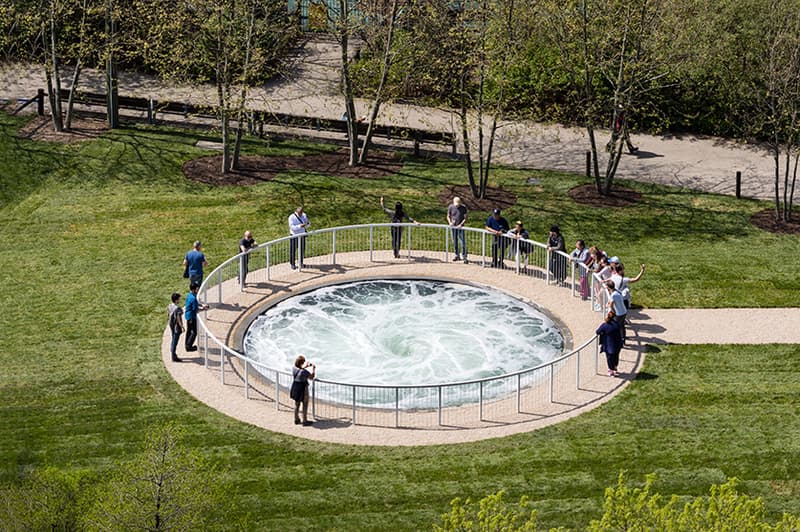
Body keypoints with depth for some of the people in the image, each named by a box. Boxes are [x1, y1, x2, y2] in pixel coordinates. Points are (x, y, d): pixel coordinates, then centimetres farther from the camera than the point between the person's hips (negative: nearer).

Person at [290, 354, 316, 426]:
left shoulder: (294, 369, -7)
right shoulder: (304, 372, -27)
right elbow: (312, 377, -11)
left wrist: (306, 366, 18)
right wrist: (313, 368, 1)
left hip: (295, 388, 7)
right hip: (303, 389, -7)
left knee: (297, 405, 21)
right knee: (305, 406, 8)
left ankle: (296, 420, 32)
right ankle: (305, 421, 14)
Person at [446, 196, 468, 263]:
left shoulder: (463, 207, -8)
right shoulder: (450, 207, -2)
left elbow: (465, 218, -5)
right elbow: (448, 216, 9)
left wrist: (461, 224, -19)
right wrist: (450, 222, -11)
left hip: (460, 227, -3)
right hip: (453, 227, 3)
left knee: (463, 242, -8)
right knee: (455, 242, 10)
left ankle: (465, 257, -7)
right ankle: (457, 256, 22)